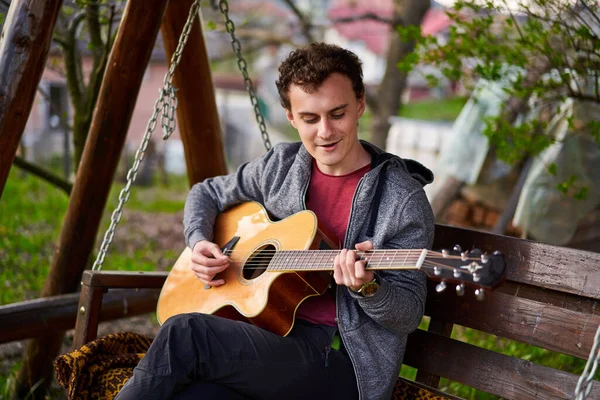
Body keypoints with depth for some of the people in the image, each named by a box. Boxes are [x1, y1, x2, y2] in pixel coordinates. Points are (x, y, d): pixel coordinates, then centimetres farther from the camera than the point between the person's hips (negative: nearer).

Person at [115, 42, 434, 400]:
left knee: (183, 333, -26)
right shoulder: (281, 166, 10)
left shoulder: (403, 200, -6)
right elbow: (207, 193, 27)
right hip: (268, 332, 4)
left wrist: (368, 289, -25)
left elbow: (410, 314, -4)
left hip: (340, 359, -4)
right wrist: (199, 241, 7)